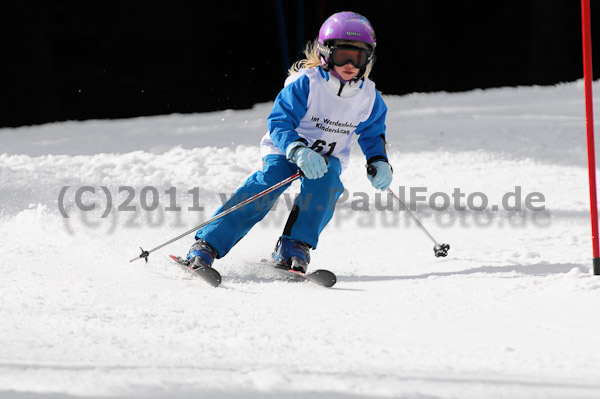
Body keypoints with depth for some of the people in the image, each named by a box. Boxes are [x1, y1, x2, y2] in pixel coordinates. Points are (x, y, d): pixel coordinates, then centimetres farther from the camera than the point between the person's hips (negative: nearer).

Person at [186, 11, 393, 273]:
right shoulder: (305, 84, -20)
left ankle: (295, 247, -29)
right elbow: (279, 123, -23)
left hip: (329, 157, 4)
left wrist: (379, 162, -5)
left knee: (325, 182, -32)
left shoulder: (368, 96, -4)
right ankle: (206, 245, -32)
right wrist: (299, 152, -40)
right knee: (268, 182, -30)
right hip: (285, 148, -4)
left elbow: (373, 133, 14)